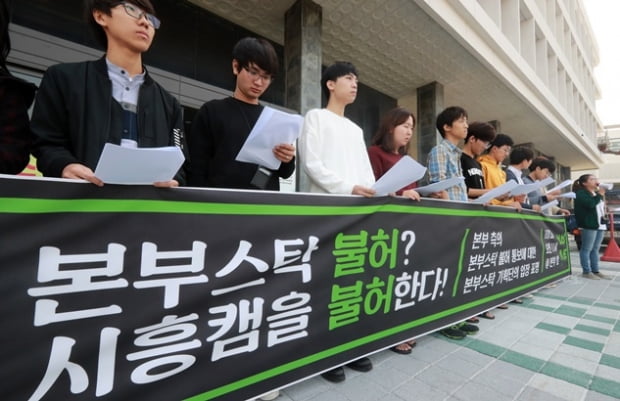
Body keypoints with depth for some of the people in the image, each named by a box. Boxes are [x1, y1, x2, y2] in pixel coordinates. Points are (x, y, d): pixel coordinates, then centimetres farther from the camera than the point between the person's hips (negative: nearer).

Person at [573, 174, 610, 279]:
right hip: (589, 225, -9)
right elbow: (590, 204, -22)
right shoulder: (581, 193, -7)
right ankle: (587, 272, 0)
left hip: (600, 224, 9)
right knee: (587, 249, -5)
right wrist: (600, 195, -12)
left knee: (595, 249, 12)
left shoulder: (596, 193, 21)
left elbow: (601, 207, 29)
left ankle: (595, 271, 17)